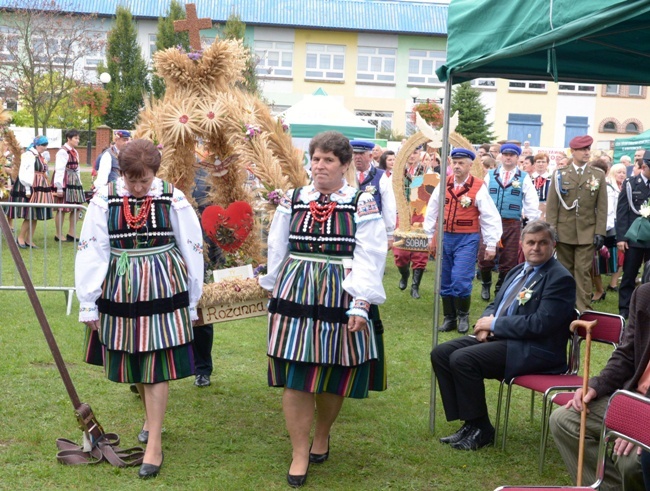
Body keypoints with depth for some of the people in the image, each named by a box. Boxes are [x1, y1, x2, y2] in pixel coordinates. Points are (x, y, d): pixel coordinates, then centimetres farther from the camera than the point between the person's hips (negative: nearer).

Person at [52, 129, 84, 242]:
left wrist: (79, 184, 13)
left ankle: (71, 233, 17)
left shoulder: (74, 152, 16)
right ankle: (59, 235, 7)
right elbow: (59, 170, -16)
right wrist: (59, 188, -18)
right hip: (65, 181, -9)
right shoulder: (63, 151, -12)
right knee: (62, 209, -2)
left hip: (74, 182, 9)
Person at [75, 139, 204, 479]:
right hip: (119, 291, 2)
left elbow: (192, 250, 0)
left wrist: (191, 303, 4)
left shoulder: (173, 200, -7)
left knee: (155, 364, -2)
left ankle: (154, 443, 5)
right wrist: (88, 304, -3)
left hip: (162, 291, -2)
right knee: (131, 362, 14)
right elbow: (91, 252, -3)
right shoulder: (104, 200, -6)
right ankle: (151, 417, 39)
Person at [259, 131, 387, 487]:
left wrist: (360, 305, -15)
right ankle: (299, 454, 11)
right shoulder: (292, 201, 6)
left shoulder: (363, 204, -3)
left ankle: (322, 436, 36)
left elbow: (369, 260, -8)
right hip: (295, 296, 2)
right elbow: (277, 252, 12)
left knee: (334, 377, 10)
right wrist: (275, 293, 14)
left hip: (340, 298, -1)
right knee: (295, 378, -1)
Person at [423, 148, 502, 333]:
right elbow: (432, 212, 13)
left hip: (467, 239, -5)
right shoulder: (443, 185, 3)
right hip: (445, 238, 5)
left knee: (460, 280, -13)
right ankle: (449, 318, 22)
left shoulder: (478, 187, -9)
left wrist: (491, 245, -8)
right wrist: (431, 236, 14)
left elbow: (491, 217, -7)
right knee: (445, 281, 9)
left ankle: (463, 315, 10)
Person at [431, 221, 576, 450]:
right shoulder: (518, 271, 16)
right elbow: (496, 304, 24)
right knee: (441, 353, -3)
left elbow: (540, 324, -20)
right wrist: (486, 324, -1)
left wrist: (495, 324, -13)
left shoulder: (560, 279, -11)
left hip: (534, 350, -9)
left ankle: (481, 429, -9)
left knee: (462, 359, -25)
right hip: (498, 337, 9)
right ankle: (469, 422, 2)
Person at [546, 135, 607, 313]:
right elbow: (551, 205, 1)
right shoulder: (559, 174, 3)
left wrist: (600, 232, -4)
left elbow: (602, 207, 3)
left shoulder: (599, 175, 5)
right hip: (564, 231, 1)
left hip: (587, 232, 0)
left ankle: (583, 309, -1)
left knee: (583, 270, -4)